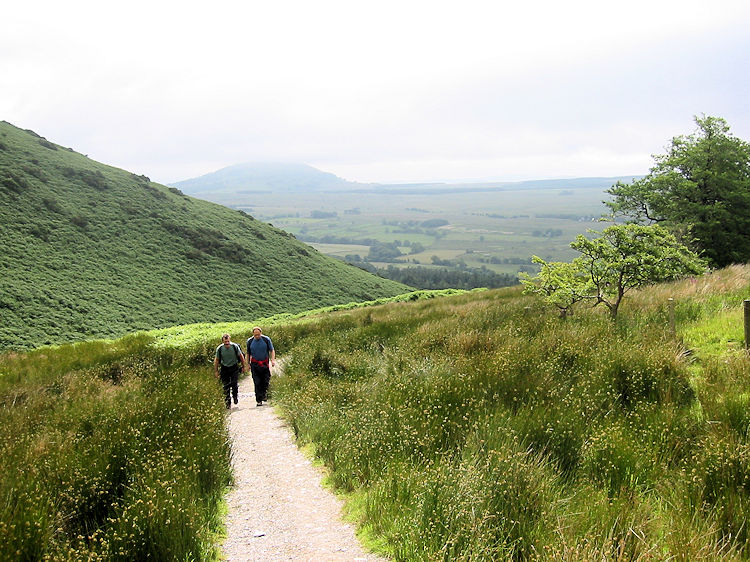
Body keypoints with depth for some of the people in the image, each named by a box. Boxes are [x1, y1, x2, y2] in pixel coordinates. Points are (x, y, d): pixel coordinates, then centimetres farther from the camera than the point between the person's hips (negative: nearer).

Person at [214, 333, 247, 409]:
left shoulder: (235, 346, -15)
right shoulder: (219, 349, -13)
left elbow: (241, 356, -1)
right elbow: (216, 360, 0)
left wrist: (244, 366, 5)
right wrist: (216, 371, 3)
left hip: (234, 367, -1)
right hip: (224, 368, 1)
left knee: (234, 384, -13)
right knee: (226, 386, -2)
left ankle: (235, 396, 17)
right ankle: (228, 403, 10)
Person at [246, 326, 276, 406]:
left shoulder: (266, 339, -4)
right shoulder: (250, 341, 1)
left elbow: (272, 350, 3)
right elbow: (248, 354, 13)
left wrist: (273, 359, -11)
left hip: (265, 364, 0)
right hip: (254, 364, 0)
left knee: (266, 381, -1)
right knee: (257, 383, -2)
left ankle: (264, 394, 24)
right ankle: (259, 400, 3)